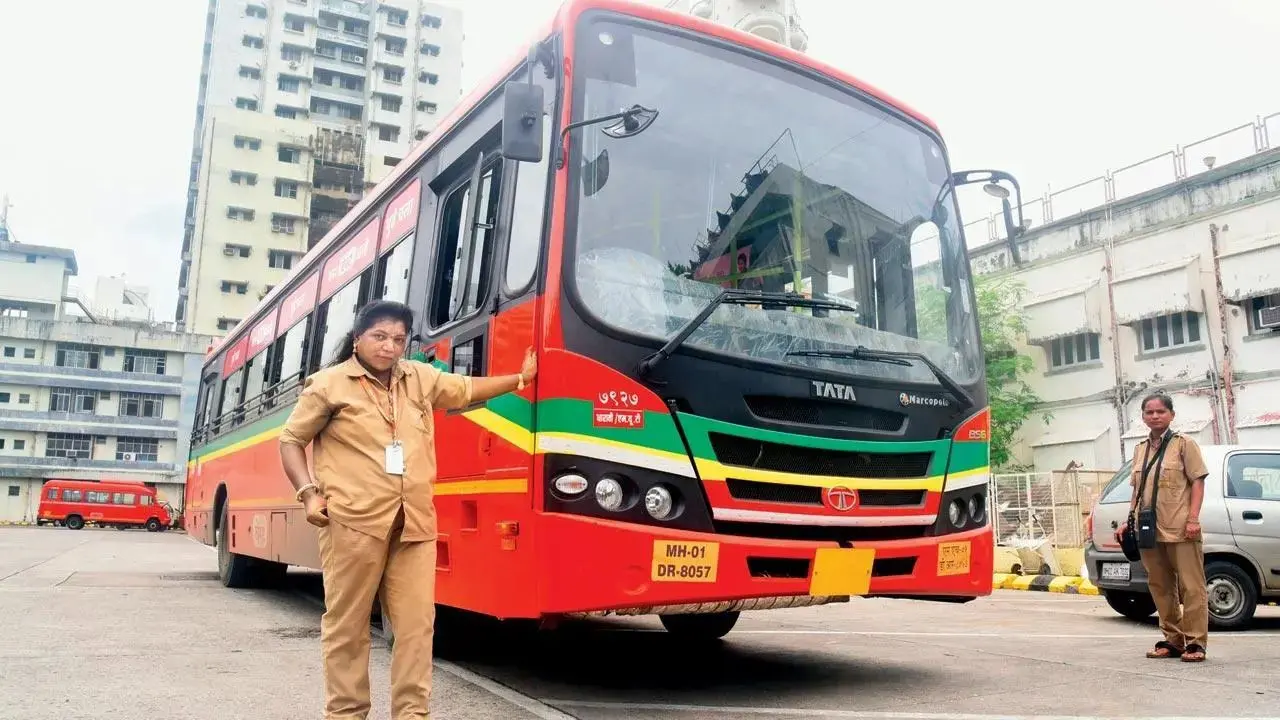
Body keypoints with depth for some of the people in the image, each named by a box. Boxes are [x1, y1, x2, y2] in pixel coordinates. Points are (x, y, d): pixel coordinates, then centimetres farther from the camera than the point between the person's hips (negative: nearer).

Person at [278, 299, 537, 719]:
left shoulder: (420, 378, 14)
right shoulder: (330, 384, 1)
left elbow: (466, 390, 29)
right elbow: (291, 440, 7)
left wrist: (520, 378, 29)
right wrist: (308, 492, -5)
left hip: (416, 525, 4)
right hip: (353, 522, -4)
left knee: (417, 624, 3)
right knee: (347, 625, 4)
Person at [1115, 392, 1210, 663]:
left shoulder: (1183, 444, 1)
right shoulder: (1140, 449, 16)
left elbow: (1198, 482, -3)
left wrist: (1193, 518, -14)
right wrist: (1129, 520, 11)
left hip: (1180, 529, -5)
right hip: (1148, 529, 5)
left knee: (1191, 586, -3)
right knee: (1160, 587, 8)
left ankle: (1195, 642, 2)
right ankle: (1173, 640, 17)